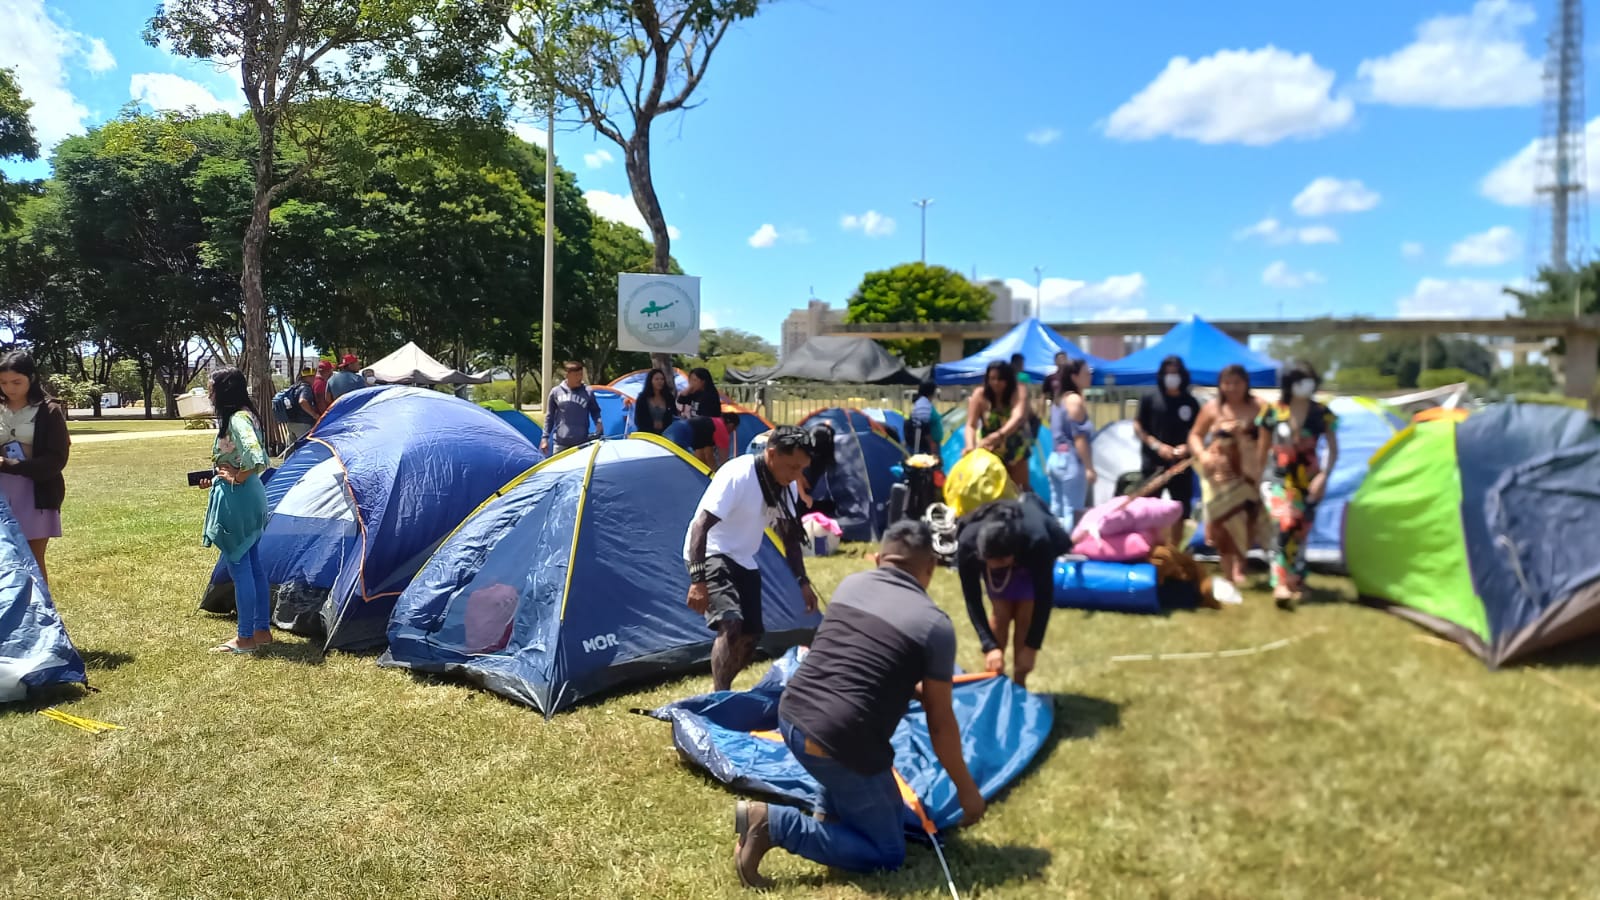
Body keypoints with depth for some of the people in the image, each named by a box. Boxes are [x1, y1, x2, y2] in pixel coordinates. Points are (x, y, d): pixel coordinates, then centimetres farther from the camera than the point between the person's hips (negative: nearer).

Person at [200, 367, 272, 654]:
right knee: (254, 566, 15)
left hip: (236, 499, -10)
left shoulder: (237, 419, -19)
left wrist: (238, 478, -18)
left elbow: (257, 458, -34)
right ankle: (262, 630, 23)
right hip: (249, 498, 10)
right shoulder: (244, 415, 11)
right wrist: (218, 479, 14)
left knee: (239, 568, -2)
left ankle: (245, 638, 6)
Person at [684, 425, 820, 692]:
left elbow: (789, 536, 10)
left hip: (744, 562, 8)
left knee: (749, 638, 5)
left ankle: (720, 692, 24)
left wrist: (803, 581, 7)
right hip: (712, 555, -8)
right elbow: (700, 526, -29)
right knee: (731, 624, -28)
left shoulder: (786, 486, -3)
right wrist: (697, 580, -35)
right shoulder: (736, 475, -26)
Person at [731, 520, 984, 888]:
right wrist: (966, 789, 18)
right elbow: (941, 724, 3)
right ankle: (774, 823, -5)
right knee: (887, 855, 12)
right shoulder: (936, 625, -4)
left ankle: (828, 813, 26)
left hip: (790, 718, 7)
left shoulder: (850, 584, 11)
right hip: (839, 745, -7)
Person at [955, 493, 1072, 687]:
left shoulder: (1037, 541, -45)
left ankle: (1018, 684, 4)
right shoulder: (968, 543, -40)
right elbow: (972, 599, -30)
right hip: (995, 554, 1)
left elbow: (1044, 595, -32)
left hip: (1033, 560, -1)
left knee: (1025, 616, -9)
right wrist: (990, 646, -36)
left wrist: (1032, 646, -30)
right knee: (1001, 614, -9)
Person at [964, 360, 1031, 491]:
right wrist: (970, 445, -43)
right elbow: (971, 425, -21)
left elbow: (1018, 418, -36)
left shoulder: (1019, 392, -19)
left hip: (1015, 448, 0)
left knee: (1021, 488, 10)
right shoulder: (979, 394, -17)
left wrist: (999, 435, -55)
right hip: (989, 450, 0)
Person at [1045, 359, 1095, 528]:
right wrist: (1089, 467, -15)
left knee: (1056, 512, 10)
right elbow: (1079, 437, -15)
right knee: (1071, 514, -7)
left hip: (1056, 458, 9)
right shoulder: (1075, 400, -10)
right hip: (1071, 461, -9)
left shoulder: (1059, 400, 16)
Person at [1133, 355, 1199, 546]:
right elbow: (1138, 428, 0)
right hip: (1153, 464, -2)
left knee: (1179, 513, 8)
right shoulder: (1149, 400, 1)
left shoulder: (1191, 403, 6)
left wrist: (1188, 446, -10)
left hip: (1181, 464, 2)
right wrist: (1157, 446, -13)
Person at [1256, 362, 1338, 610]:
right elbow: (1263, 448, 7)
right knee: (1286, 524, -22)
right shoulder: (1273, 411, -3)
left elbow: (1333, 449, 3)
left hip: (1307, 481, 2)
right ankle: (1281, 584, -23)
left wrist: (1324, 476, -10)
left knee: (1300, 531, 7)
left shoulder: (1321, 413, -2)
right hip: (1278, 478, -2)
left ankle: (1294, 582, 24)